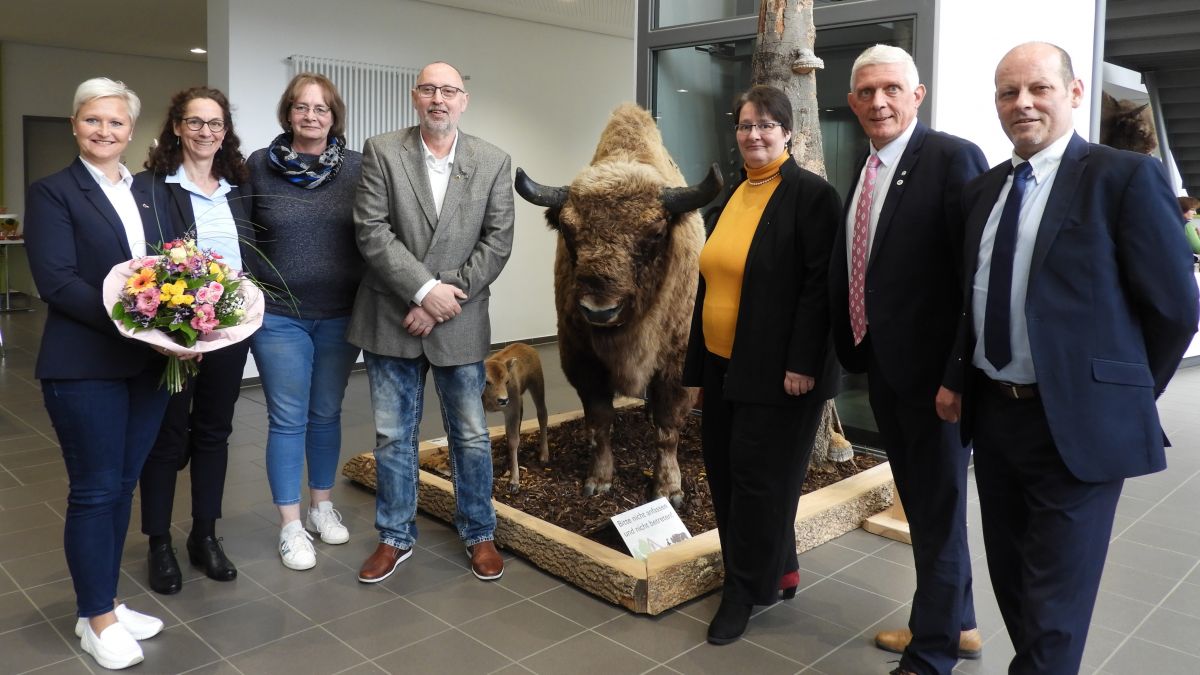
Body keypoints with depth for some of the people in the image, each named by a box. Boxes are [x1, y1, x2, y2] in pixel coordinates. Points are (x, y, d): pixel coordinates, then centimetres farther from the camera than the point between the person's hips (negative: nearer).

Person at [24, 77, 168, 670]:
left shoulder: (148, 193, 13)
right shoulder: (52, 192, -3)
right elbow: (56, 280, -13)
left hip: (149, 362, 5)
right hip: (85, 367, -5)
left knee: (122, 484, 13)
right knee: (95, 489, 3)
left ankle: (103, 603, 27)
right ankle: (96, 618, 18)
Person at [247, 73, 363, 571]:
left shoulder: (357, 168, -1)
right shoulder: (259, 166, -2)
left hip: (341, 316, 1)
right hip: (279, 316, -1)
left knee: (327, 414, 14)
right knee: (288, 419, 4)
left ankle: (322, 506, 31)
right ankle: (290, 525, 16)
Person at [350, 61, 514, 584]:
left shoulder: (493, 162, 2)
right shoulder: (381, 152, 0)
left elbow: (497, 242, -4)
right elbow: (371, 231, -8)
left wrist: (445, 299, -12)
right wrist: (424, 289, -16)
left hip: (459, 323, 0)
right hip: (391, 319, 0)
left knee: (471, 436, 10)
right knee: (392, 436, 10)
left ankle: (478, 533, 29)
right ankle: (395, 537, 28)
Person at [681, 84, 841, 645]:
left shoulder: (811, 194, -9)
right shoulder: (733, 195, 13)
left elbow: (820, 285, -15)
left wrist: (802, 364, -19)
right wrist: (699, 361, 14)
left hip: (775, 369, -8)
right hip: (723, 366, 8)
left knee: (759, 478, 1)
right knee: (725, 472, 12)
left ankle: (744, 590, 17)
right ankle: (777, 571, 30)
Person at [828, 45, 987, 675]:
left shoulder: (952, 157, -14)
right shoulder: (865, 166, 10)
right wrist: (853, 344, 9)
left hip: (931, 365, -8)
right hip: (881, 361, 8)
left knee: (939, 506, 6)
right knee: (919, 500, 20)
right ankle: (955, 623, 39)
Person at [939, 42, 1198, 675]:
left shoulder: (1126, 176, -10)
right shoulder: (982, 189, 8)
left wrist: (1130, 397, -1)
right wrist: (956, 377, 7)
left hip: (1076, 421, -6)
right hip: (992, 412, 6)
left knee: (1053, 607, 4)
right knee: (1010, 579, 20)